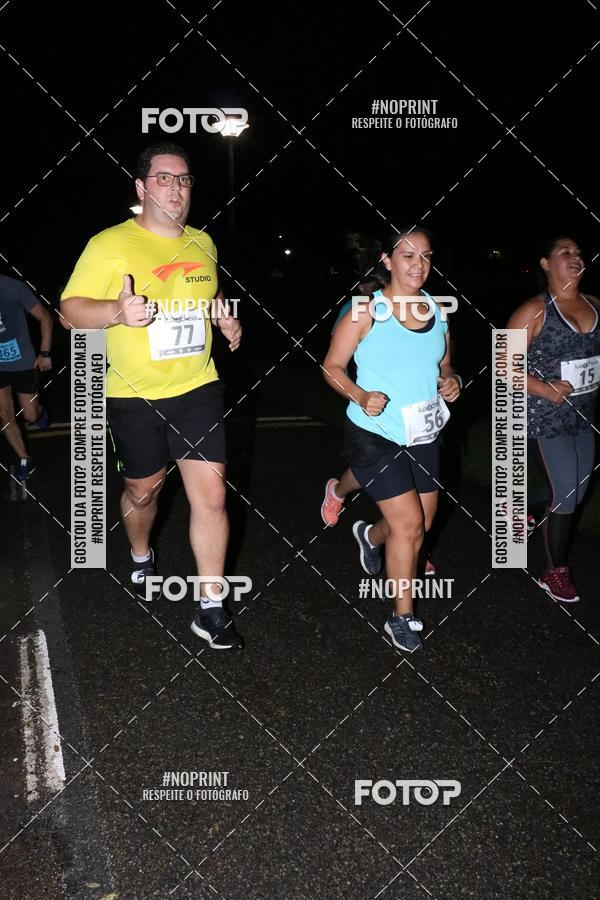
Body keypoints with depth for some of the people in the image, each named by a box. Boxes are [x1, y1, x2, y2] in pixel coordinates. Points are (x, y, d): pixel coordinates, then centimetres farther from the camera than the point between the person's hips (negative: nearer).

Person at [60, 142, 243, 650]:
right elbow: (70, 310, -13)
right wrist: (117, 311, -32)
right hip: (134, 397, -3)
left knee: (211, 495, -4)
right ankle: (142, 557, 49)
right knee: (143, 491, 16)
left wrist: (226, 319, 5)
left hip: (197, 389, 3)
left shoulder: (202, 243, 7)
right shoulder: (110, 245, -10)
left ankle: (211, 610, 6)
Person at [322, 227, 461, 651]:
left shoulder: (438, 312, 4)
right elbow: (332, 367, -7)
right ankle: (403, 617, 11)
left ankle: (371, 536, 49)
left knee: (421, 524, 13)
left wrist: (452, 382, -6)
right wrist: (362, 396, -23)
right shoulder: (367, 313, -11)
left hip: (423, 435, 6)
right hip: (376, 434, -6)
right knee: (409, 524, -8)